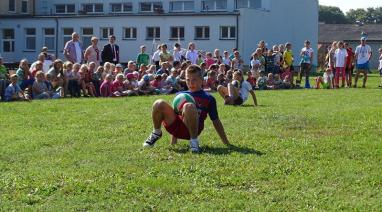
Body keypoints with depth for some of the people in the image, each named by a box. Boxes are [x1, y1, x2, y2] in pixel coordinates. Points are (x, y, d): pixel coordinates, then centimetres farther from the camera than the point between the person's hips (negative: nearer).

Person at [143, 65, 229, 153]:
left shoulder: (208, 98, 13)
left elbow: (216, 121, 14)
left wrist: (226, 143, 12)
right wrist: (174, 138, 22)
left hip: (190, 129, -4)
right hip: (177, 127, 4)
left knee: (189, 106, -36)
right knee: (159, 104, -19)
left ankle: (194, 140, -23)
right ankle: (156, 133, 5)